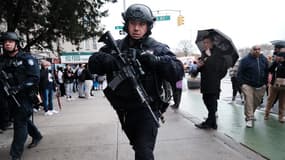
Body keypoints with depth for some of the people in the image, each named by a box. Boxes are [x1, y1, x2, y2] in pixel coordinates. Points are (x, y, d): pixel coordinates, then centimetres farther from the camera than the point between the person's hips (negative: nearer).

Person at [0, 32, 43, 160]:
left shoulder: (26, 59, -10)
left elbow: (35, 78, -17)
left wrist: (19, 88, -24)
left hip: (24, 96, -6)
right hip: (11, 97, 6)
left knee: (20, 123, -5)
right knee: (23, 119, 20)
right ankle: (37, 136, 44)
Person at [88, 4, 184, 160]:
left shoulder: (158, 49, -6)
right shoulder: (115, 46, 3)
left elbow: (178, 72, -16)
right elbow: (93, 63, -7)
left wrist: (155, 60, -31)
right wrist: (110, 60, -28)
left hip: (146, 109, -4)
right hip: (124, 110, 5)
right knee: (139, 147, 25)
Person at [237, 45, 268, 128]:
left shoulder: (264, 59, 7)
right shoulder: (245, 60, -7)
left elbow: (266, 72, 16)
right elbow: (240, 73, -6)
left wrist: (265, 83, 10)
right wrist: (242, 84, -12)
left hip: (260, 87, 5)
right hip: (248, 85, -5)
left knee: (256, 102, 13)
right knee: (248, 102, -10)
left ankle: (250, 114, 33)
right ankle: (249, 119, -3)